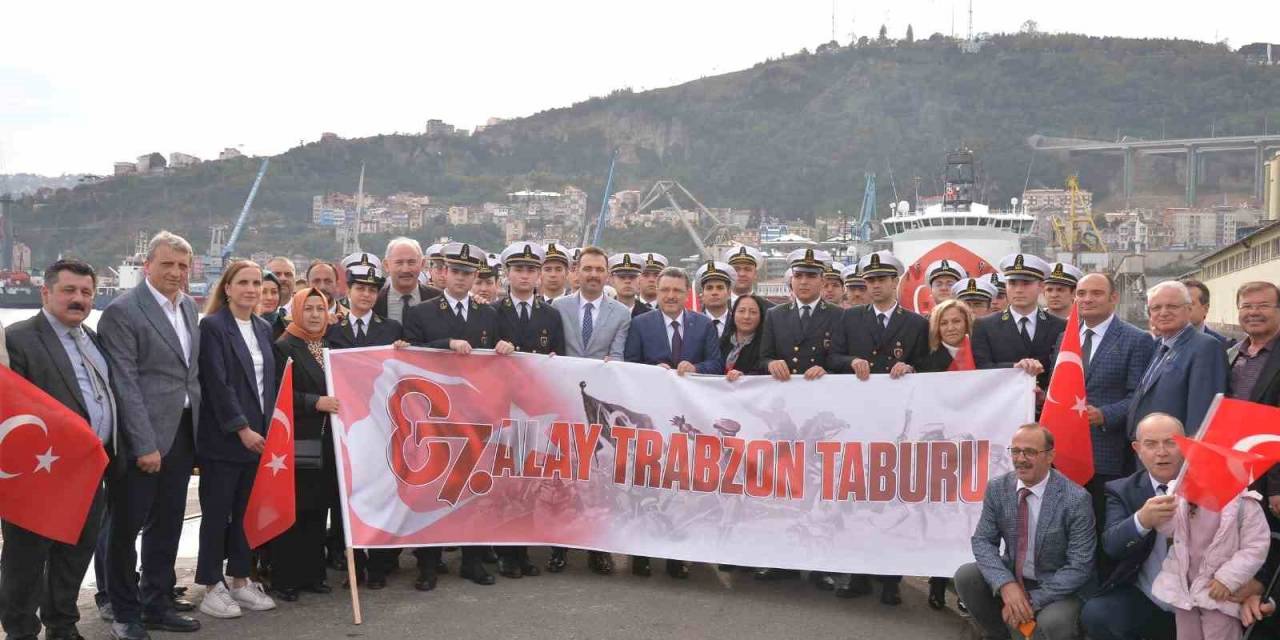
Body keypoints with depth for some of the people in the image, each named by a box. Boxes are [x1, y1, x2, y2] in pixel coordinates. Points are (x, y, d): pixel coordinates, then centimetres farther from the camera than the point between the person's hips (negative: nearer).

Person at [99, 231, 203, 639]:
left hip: (182, 434, 7)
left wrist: (198, 429, 10)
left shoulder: (189, 307, 12)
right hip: (142, 438, -7)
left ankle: (157, 605, 27)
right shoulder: (122, 311, -11)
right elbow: (125, 383, -15)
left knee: (168, 525, 15)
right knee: (126, 527, 6)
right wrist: (144, 446, -18)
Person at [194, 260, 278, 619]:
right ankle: (212, 588, 10)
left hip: (259, 436, 6)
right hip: (223, 437, -6)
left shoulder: (263, 329, 13)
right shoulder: (212, 326, -8)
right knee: (217, 513, 2)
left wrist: (269, 427, 7)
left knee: (246, 512, 11)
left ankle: (240, 581, 20)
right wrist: (242, 430, -17)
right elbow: (217, 385, -15)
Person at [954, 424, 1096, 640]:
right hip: (1012, 576, 5)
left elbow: (1079, 566, -19)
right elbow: (983, 541, -5)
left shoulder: (1076, 499, -19)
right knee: (965, 576, -18)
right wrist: (1006, 584, -23)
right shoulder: (997, 488, -6)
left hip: (1060, 586, -4)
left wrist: (1033, 600, -24)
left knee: (1054, 622, -34)